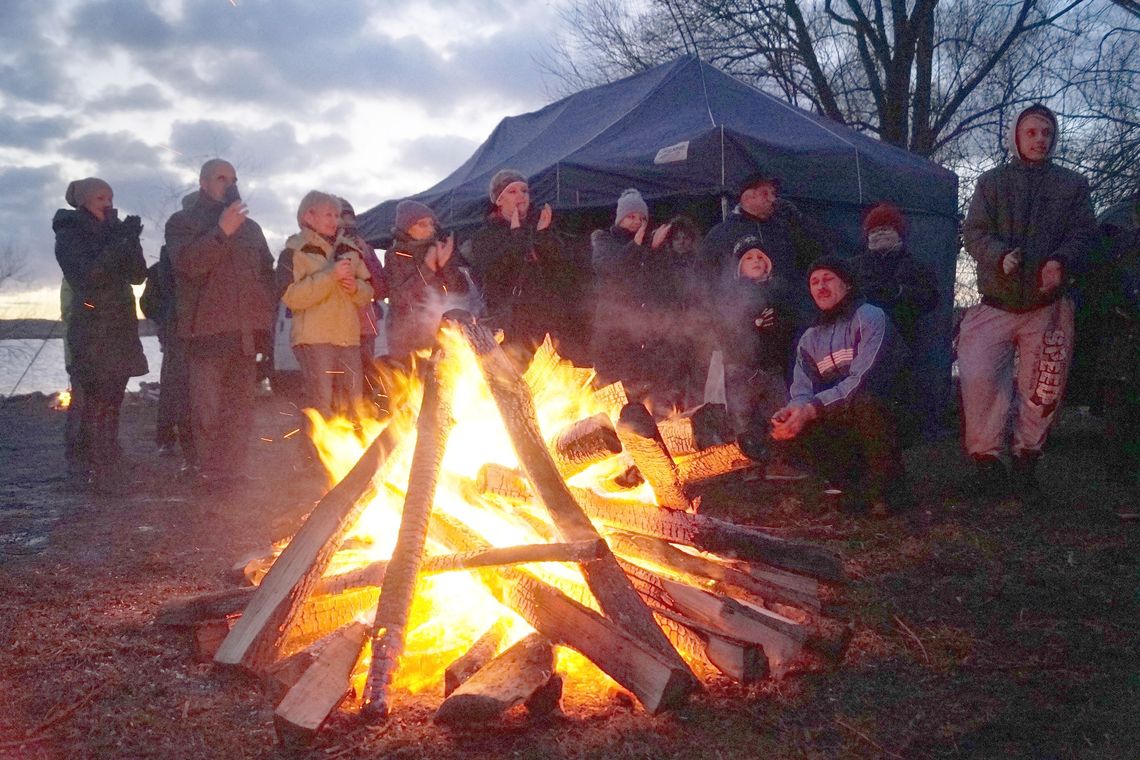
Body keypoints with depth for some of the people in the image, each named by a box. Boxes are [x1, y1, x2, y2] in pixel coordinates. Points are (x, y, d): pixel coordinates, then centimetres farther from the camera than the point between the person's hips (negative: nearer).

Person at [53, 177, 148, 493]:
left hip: (120, 328, 6)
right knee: (101, 400, -11)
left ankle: (86, 454, 16)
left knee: (111, 397, 6)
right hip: (91, 329, -6)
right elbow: (88, 274, -16)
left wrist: (131, 241, -8)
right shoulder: (69, 235, -1)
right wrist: (122, 243, -22)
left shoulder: (112, 233, 16)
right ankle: (105, 472, -12)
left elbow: (138, 275, 7)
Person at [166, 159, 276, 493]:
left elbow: (267, 274, 22)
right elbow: (187, 263, -12)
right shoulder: (182, 223, 7)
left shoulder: (250, 227, 21)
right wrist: (221, 232, -20)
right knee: (208, 408, -7)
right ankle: (211, 474, -1)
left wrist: (264, 319, 11)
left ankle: (233, 472, 8)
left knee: (241, 407, 3)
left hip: (245, 330, 4)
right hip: (207, 329, -4)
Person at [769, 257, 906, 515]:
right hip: (839, 424, 5)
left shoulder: (869, 318, -8)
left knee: (863, 401, -38)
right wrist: (794, 409, -26)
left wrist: (812, 409, -32)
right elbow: (801, 391, -1)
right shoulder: (809, 339, 13)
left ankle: (889, 486, -16)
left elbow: (863, 381, -22)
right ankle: (854, 483, -1)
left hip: (882, 416, -5)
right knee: (785, 433, -17)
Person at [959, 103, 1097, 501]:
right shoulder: (992, 181, 10)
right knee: (978, 378, -14)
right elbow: (974, 232, 0)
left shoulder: (1072, 185, 12)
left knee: (1042, 389, 4)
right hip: (997, 303, -1)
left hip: (1048, 306, 1)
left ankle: (1026, 462, 19)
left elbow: (1083, 234, 3)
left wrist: (1061, 262, -19)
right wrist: (1000, 256, -21)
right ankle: (987, 460, 0)